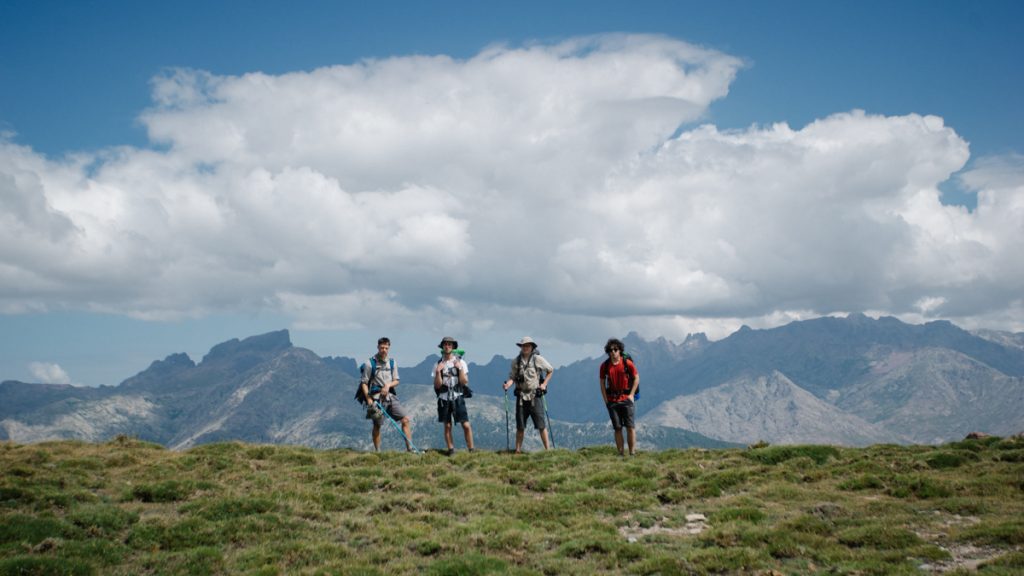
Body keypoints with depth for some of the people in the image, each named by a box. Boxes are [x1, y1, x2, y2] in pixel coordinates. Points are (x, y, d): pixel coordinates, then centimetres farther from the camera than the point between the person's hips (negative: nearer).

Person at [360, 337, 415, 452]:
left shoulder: (392, 362, 9)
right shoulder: (370, 363, -5)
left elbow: (396, 381, 11)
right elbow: (364, 382, -4)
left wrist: (388, 385, -11)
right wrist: (368, 398, -12)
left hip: (391, 396, 4)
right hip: (377, 398, -4)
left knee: (405, 419, -4)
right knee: (377, 426, 2)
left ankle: (410, 448, -1)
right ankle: (377, 452, 13)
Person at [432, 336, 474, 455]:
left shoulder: (461, 362, 2)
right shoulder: (438, 364, 4)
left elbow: (464, 382, -5)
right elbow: (437, 385, -1)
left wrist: (460, 368, -17)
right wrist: (438, 372, -14)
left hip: (458, 398, -1)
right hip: (444, 399, 1)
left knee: (466, 425, -6)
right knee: (447, 426, 3)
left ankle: (471, 450, 0)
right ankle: (451, 450, 11)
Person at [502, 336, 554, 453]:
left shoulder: (538, 359, -1)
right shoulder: (516, 361, 5)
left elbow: (550, 370, 11)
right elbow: (512, 377, 6)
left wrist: (544, 384, 1)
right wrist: (507, 384, -15)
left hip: (535, 396, -2)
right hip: (521, 396, 2)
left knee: (540, 425, -4)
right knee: (520, 426, 6)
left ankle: (547, 449, 2)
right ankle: (518, 450, 13)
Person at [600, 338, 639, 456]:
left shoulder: (627, 363, -3)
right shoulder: (605, 365, 3)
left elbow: (636, 378, 5)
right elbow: (602, 383, 10)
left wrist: (632, 394, -2)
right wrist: (605, 399, 3)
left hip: (626, 398, -2)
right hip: (612, 400, 2)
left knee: (630, 427, -4)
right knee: (617, 428, 4)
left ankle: (632, 453, 0)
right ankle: (621, 454, 8)